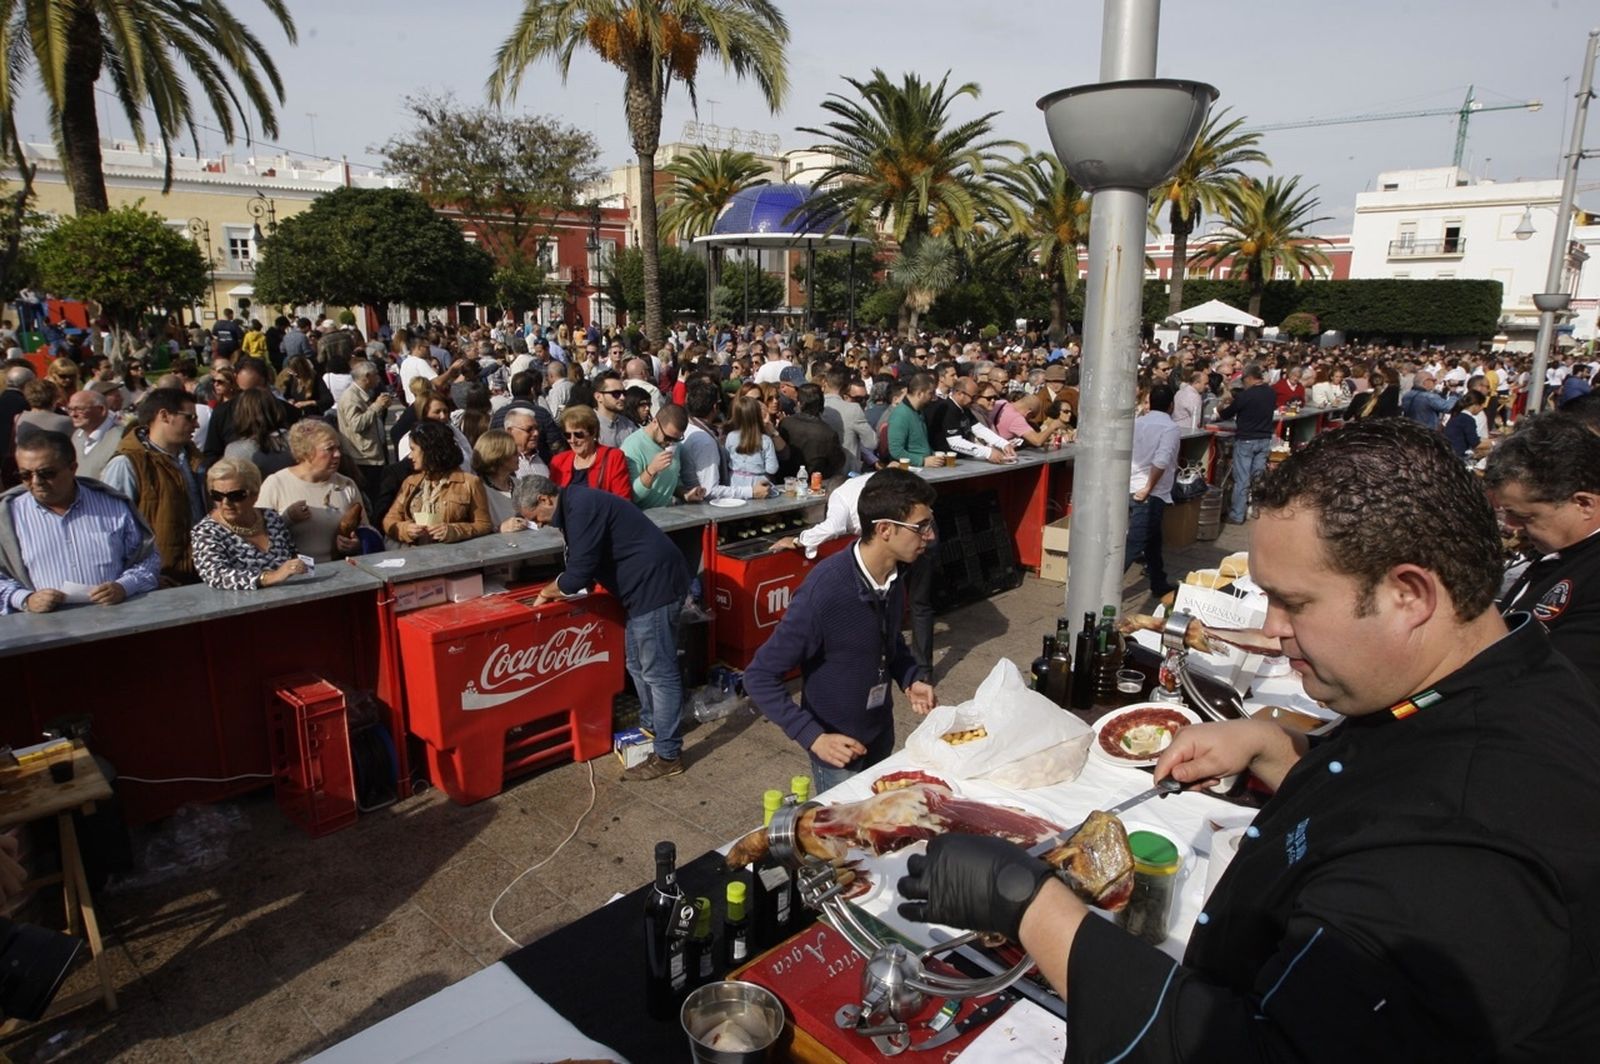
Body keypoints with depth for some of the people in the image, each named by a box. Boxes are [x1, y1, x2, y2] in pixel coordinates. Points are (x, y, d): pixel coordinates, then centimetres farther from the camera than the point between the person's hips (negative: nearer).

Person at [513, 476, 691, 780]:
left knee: (658, 672, -5)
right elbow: (585, 565, 23)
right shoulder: (577, 504, 14)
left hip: (655, 584, -11)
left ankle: (668, 756, 3)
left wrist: (546, 592, -3)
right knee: (638, 665, 21)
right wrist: (559, 589, 10)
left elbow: (578, 574, -21)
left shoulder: (581, 507, -18)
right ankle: (650, 727, 36)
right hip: (646, 584, 11)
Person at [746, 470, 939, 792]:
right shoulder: (825, 592, -31)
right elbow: (760, 677, -24)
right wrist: (813, 737, -28)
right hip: (838, 745, -7)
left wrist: (910, 678, -4)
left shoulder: (895, 574, -9)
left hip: (881, 734, 7)